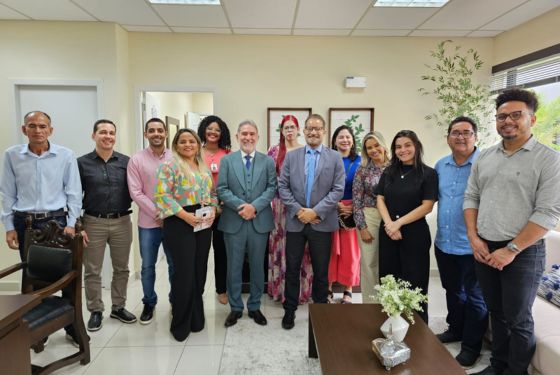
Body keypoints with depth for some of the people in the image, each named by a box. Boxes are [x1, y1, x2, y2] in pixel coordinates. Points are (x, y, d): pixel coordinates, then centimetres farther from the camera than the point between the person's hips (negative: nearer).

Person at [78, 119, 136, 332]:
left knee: (121, 268, 13)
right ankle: (95, 311, 25)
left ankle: (118, 307, 30)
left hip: (122, 222, 2)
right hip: (93, 223, -1)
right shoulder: (82, 163, -1)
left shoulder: (126, 162, 2)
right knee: (92, 271, 8)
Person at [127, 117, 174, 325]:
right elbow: (136, 193, -6)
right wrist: (157, 213, -12)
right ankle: (149, 302, 30)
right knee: (147, 266, 10)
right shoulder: (136, 160, -2)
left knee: (175, 264, 11)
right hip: (148, 222, 0)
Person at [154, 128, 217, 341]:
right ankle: (180, 324, 16)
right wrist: (184, 214, -19)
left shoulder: (204, 168, 16)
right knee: (184, 274, -3)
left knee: (199, 272, 11)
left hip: (203, 224, 6)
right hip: (180, 224, -6)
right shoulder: (170, 166, -5)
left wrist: (213, 209, -1)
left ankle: (196, 318, 27)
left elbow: (212, 192, 18)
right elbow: (162, 194, -14)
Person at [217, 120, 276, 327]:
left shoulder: (268, 161, 6)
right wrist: (239, 206, -16)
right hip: (233, 221, 0)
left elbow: (272, 188, -2)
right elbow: (221, 189, -3)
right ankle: (235, 308, 25)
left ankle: (255, 306, 27)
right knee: (234, 267, 9)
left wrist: (255, 206, -15)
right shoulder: (227, 160, 4)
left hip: (259, 221, 1)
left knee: (257, 266, 11)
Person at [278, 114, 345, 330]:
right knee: (292, 268, 10)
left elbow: (338, 190, -5)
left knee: (321, 270, 10)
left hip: (322, 222, -1)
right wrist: (298, 210, -10)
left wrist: (316, 211, -13)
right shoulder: (291, 156, 6)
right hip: (295, 221, 1)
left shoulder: (335, 158, 2)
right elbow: (282, 187, 2)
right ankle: (290, 310, 26)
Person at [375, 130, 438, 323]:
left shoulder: (428, 174, -3)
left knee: (414, 283, 4)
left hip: (415, 234, -4)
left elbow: (427, 206, -9)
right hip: (387, 232, 4)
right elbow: (380, 200, 5)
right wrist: (389, 224, -11)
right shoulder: (388, 172, 10)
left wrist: (399, 223, -13)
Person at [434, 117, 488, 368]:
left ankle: (471, 346, 26)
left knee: (475, 297, 11)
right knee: (452, 291, 22)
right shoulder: (440, 165, 6)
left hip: (472, 246, -5)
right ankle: (455, 329, 42)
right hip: (443, 243, 6)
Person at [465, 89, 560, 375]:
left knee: (518, 320, 8)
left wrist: (511, 250, -16)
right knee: (496, 313, 18)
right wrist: (474, 238, -2)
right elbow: (471, 198, 10)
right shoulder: (484, 157, 7)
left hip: (523, 252, -4)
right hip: (484, 250, 5)